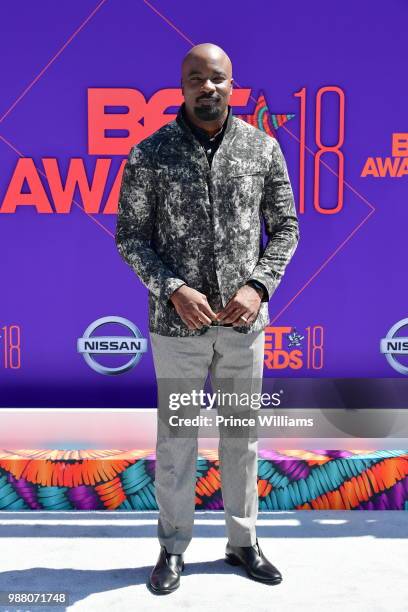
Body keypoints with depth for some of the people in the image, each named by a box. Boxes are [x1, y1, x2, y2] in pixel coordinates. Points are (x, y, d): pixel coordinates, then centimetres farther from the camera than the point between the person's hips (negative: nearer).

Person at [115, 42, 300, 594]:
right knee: (176, 440, 9)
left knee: (243, 436, 14)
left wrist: (257, 286, -10)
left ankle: (243, 542, 33)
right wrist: (174, 290, -16)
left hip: (244, 322, 2)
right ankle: (173, 549, 28)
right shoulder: (150, 154, -4)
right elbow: (131, 237, -2)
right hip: (177, 323, -2)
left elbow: (285, 227, 5)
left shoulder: (262, 147, 1)